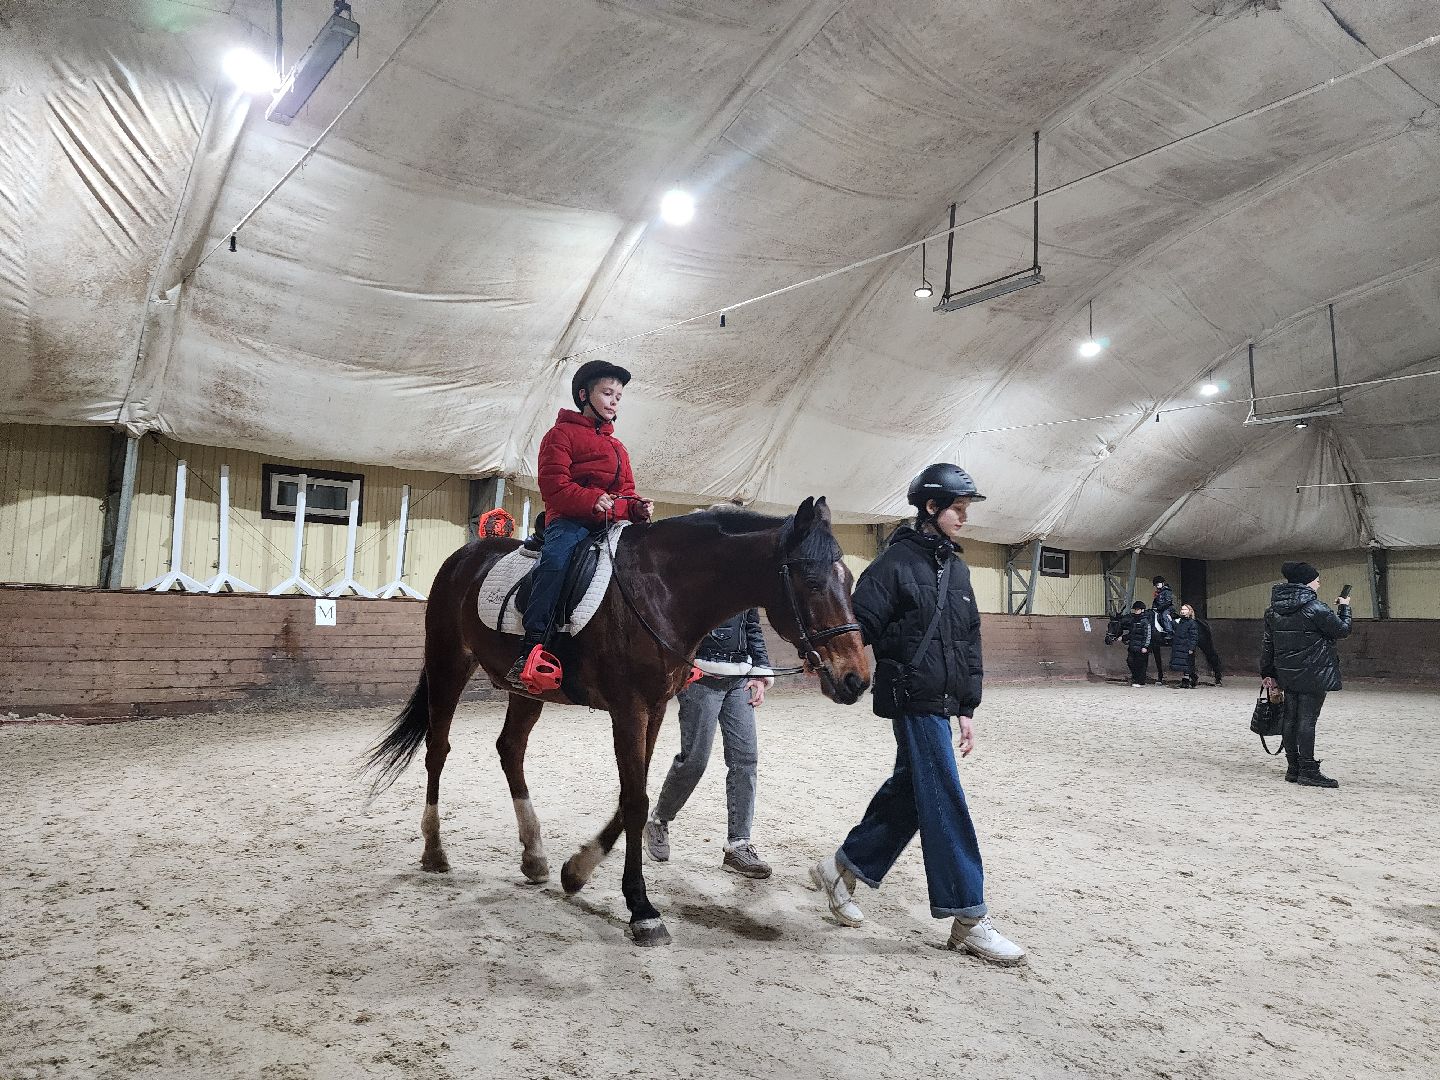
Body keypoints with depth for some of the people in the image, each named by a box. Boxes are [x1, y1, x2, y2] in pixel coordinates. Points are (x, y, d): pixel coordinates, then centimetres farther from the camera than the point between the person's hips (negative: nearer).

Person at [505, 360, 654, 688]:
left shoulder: (617, 447, 29)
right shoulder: (562, 434, 7)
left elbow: (626, 491, 27)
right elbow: (554, 486, -6)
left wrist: (637, 507, 2)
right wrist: (593, 500, -22)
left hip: (611, 523, 7)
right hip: (569, 521, -7)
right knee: (556, 559, -36)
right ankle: (531, 646, -36)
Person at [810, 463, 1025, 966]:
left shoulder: (956, 568, 14)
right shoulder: (897, 561, -9)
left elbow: (970, 642, 17)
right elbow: (862, 624, -14)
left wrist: (967, 708, 16)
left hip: (942, 703, 8)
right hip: (913, 701, -8)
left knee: (907, 791, 15)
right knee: (945, 804, -6)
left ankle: (842, 867, 31)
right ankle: (968, 919, 2)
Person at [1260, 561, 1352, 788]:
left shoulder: (1274, 610, 7)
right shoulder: (1315, 608, -14)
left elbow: (1267, 643, 10)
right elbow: (1343, 630, -4)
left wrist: (1268, 673, 16)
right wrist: (1344, 607, 14)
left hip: (1286, 674, 6)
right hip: (1313, 675, -6)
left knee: (1290, 718, 10)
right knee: (1307, 719, -5)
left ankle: (1293, 769, 16)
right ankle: (1308, 771, -3)